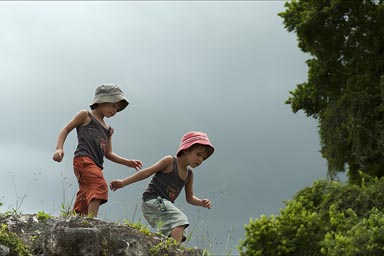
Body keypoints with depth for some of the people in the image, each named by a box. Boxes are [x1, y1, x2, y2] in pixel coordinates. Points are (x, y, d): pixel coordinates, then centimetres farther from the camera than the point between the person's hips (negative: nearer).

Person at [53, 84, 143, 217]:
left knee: (82, 206, 0)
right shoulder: (86, 115, 12)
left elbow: (108, 154, 30)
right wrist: (59, 148, -7)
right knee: (100, 186, -31)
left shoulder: (108, 130, 30)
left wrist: (128, 162, 17)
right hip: (83, 159, -8)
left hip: (96, 165, 8)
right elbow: (66, 129, 9)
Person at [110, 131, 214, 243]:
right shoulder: (170, 161, -6)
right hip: (152, 201, -9)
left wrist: (201, 202, 1)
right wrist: (123, 182, -9)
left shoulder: (189, 174, 15)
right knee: (180, 220, -28)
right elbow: (148, 172, -6)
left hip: (164, 205, 9)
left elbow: (190, 198, 23)